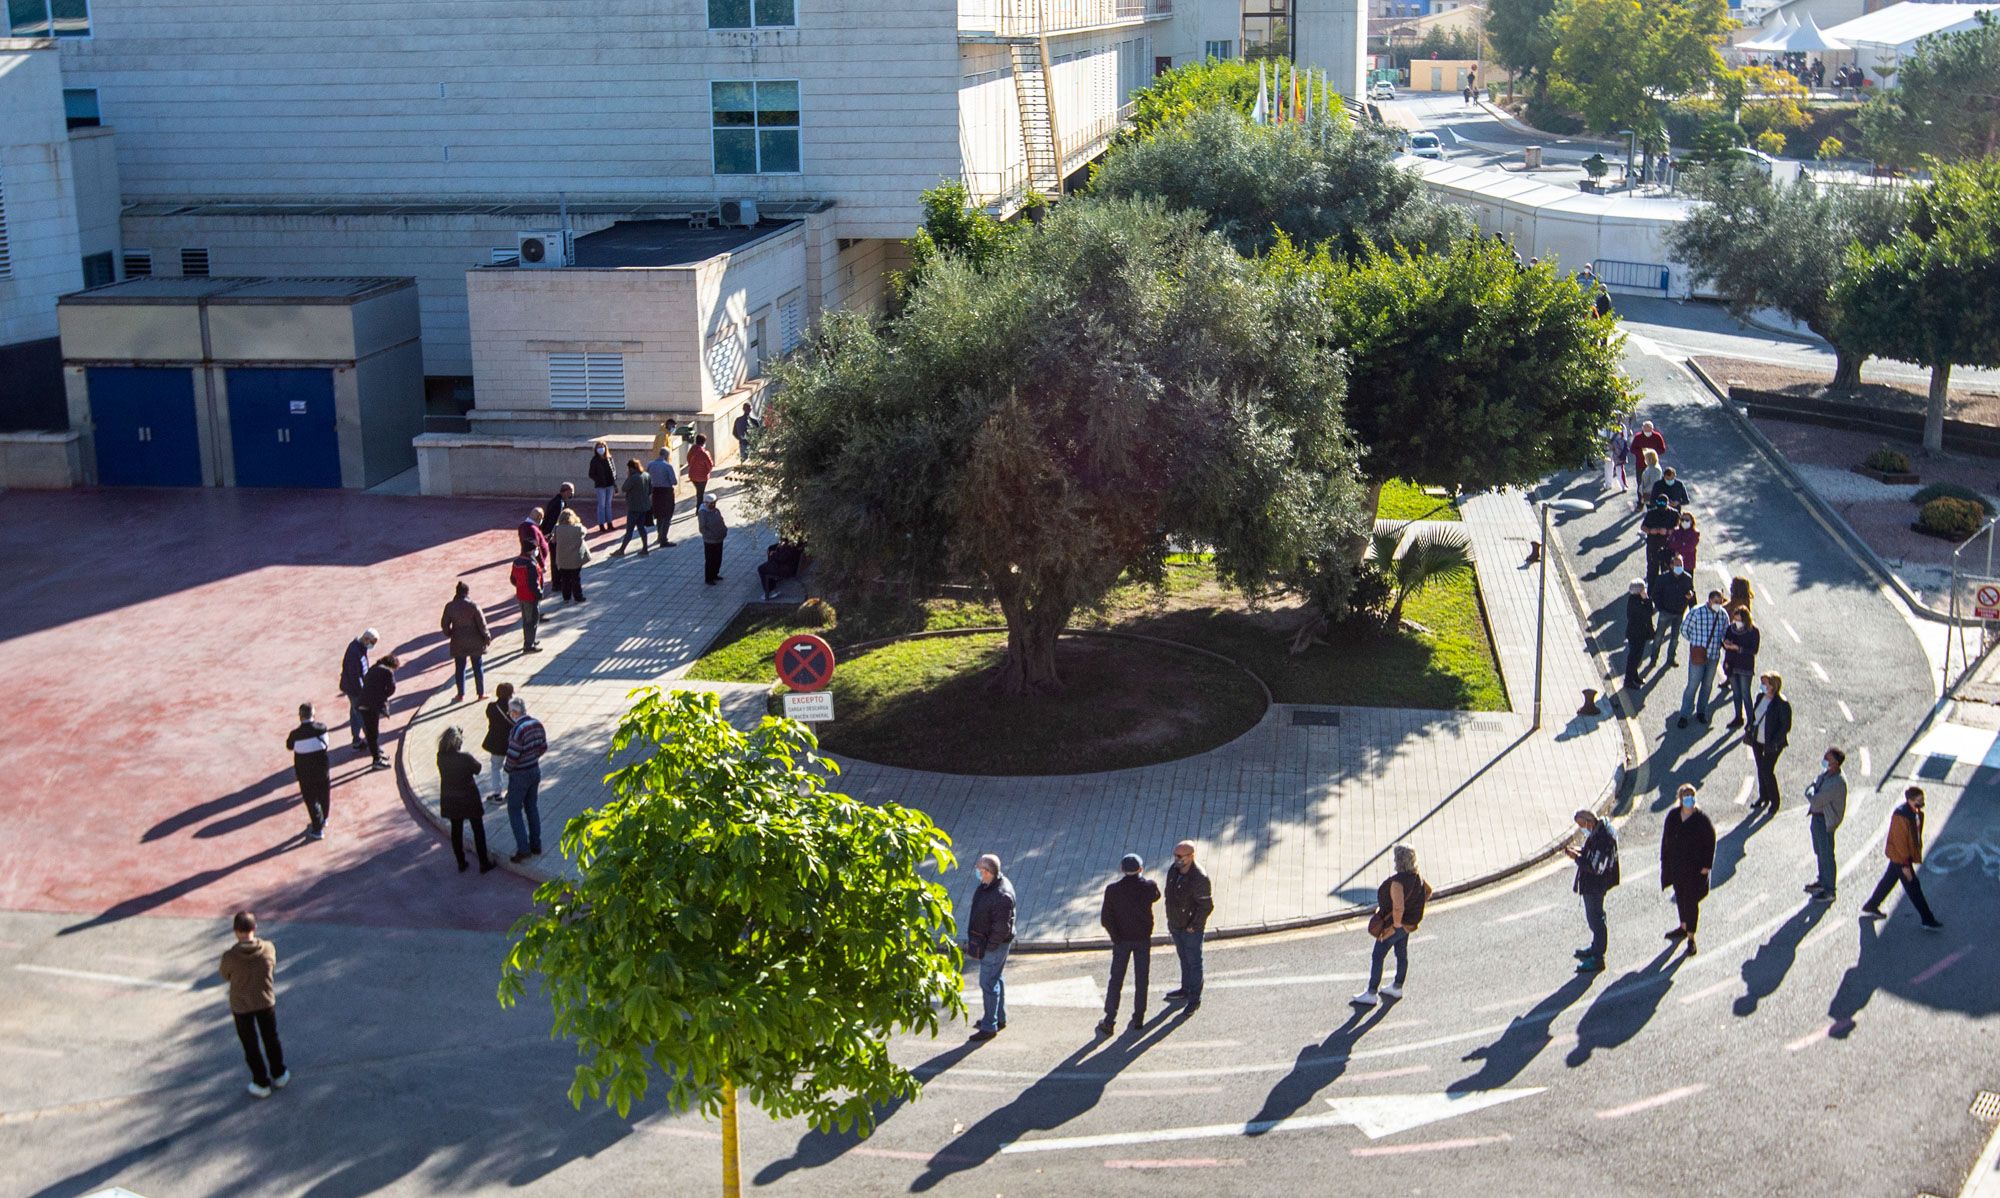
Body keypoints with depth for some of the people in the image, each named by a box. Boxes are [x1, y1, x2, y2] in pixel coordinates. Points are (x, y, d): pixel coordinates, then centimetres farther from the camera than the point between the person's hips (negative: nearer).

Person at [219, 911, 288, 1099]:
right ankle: (279, 1075, 39)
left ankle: (261, 1083, 28)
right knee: (271, 1039, 24)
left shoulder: (230, 957, -27)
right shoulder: (268, 949, -20)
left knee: (251, 1045, 17)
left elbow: (224, 976, -6)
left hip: (241, 1007, -2)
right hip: (266, 1002, 2)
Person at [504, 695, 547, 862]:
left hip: (520, 775, -7)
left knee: (515, 811, 5)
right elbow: (543, 747, 6)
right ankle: (536, 846, 26)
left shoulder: (517, 730, -26)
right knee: (532, 807, 19)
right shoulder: (537, 724, -3)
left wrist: (508, 769, -4)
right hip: (535, 770, 7)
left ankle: (523, 849, 2)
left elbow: (513, 756, -23)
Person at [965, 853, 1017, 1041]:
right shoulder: (987, 884, 0)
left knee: (988, 983, -2)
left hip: (995, 944, -10)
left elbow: (1002, 927, -28)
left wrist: (989, 946, -18)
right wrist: (974, 940, 15)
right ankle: (999, 1018, 36)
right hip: (987, 941, 10)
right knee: (994, 979, 21)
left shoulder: (1001, 895, -31)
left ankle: (989, 1027, 8)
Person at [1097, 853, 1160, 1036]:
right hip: (1143, 939, 1)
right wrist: (1142, 877, 15)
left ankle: (1109, 1022, 10)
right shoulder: (1149, 886, -15)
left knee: (1116, 981, 9)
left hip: (1122, 940, -1)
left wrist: (1116, 937, -1)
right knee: (1141, 980, 14)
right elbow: (1156, 896, 10)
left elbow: (1106, 919, -15)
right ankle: (1138, 1019, 21)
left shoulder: (1112, 890, -17)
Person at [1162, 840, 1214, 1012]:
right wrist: (1170, 921, 11)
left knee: (1194, 962, 7)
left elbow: (1207, 906, -21)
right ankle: (1185, 989, 41)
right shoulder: (1173, 870, -5)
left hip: (1192, 929, -7)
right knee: (1183, 959, 23)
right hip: (1176, 925, 7)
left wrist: (1193, 926, -16)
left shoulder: (1199, 878, -28)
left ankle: (1195, 999, 19)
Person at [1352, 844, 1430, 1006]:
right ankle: (1397, 987, 39)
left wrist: (1396, 924, -23)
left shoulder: (1397, 882, -33)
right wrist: (1416, 907, 15)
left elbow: (1398, 908, -39)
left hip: (1394, 925, -9)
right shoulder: (1416, 876, -6)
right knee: (1402, 953, 23)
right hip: (1409, 922, 9)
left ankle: (1371, 994, 12)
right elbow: (1428, 891, 11)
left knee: (1377, 957, 5)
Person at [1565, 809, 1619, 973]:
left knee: (1595, 919, 1)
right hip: (1592, 884, 10)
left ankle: (1597, 959, 11)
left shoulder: (1602, 839, -29)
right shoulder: (1597, 831, 2)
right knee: (1593, 917, 24)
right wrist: (1576, 850, -1)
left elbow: (1594, 867, -29)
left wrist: (1576, 857, -20)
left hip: (1595, 886, -10)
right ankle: (1596, 948, 41)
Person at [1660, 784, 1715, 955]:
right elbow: (1666, 839, 7)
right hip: (1676, 866, 5)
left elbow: (1710, 842, -10)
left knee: (1691, 901, -2)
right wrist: (1665, 861, 7)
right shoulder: (1673, 816, -2)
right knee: (1680, 897, 20)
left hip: (1695, 868, -5)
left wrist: (1706, 865, -11)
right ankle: (1684, 927, 40)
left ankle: (1691, 937, 7)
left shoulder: (1701, 818, -15)